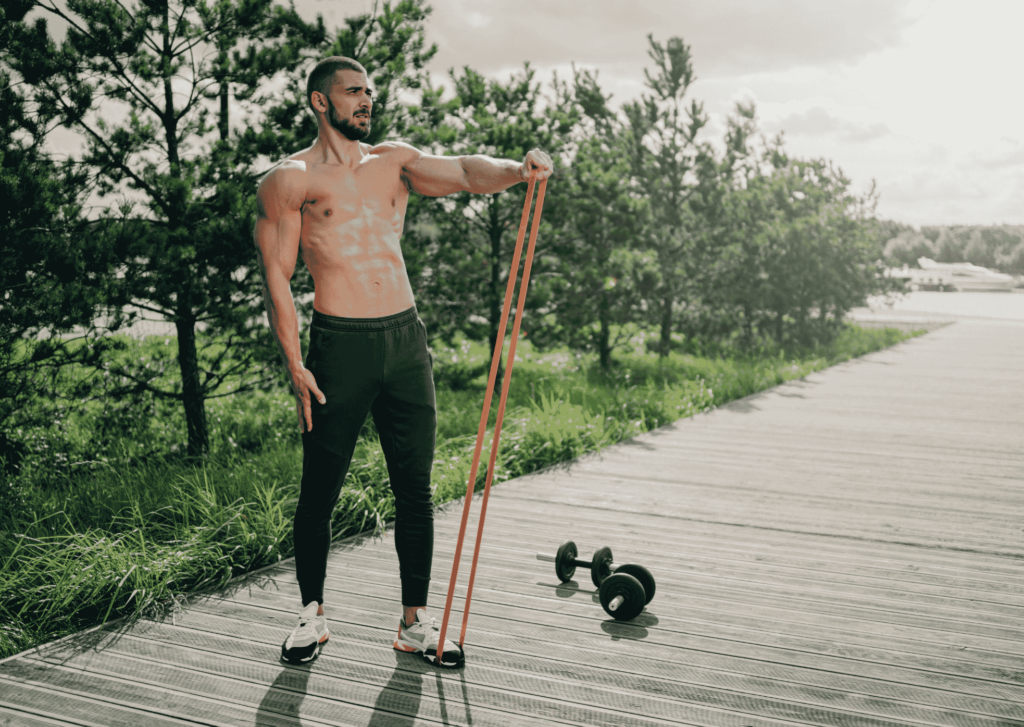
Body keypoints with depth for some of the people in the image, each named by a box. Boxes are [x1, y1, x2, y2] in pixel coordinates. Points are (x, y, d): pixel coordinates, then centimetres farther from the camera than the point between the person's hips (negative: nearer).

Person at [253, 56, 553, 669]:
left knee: (416, 490, 6)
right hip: (339, 346, -4)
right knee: (320, 491, 5)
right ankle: (313, 614, 25)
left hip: (406, 341, 4)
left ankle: (416, 622, 18)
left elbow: (463, 172, -2)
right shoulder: (290, 179, 1)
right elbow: (276, 277, -2)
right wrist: (295, 366, -10)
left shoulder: (393, 161, 13)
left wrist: (516, 170, -24)